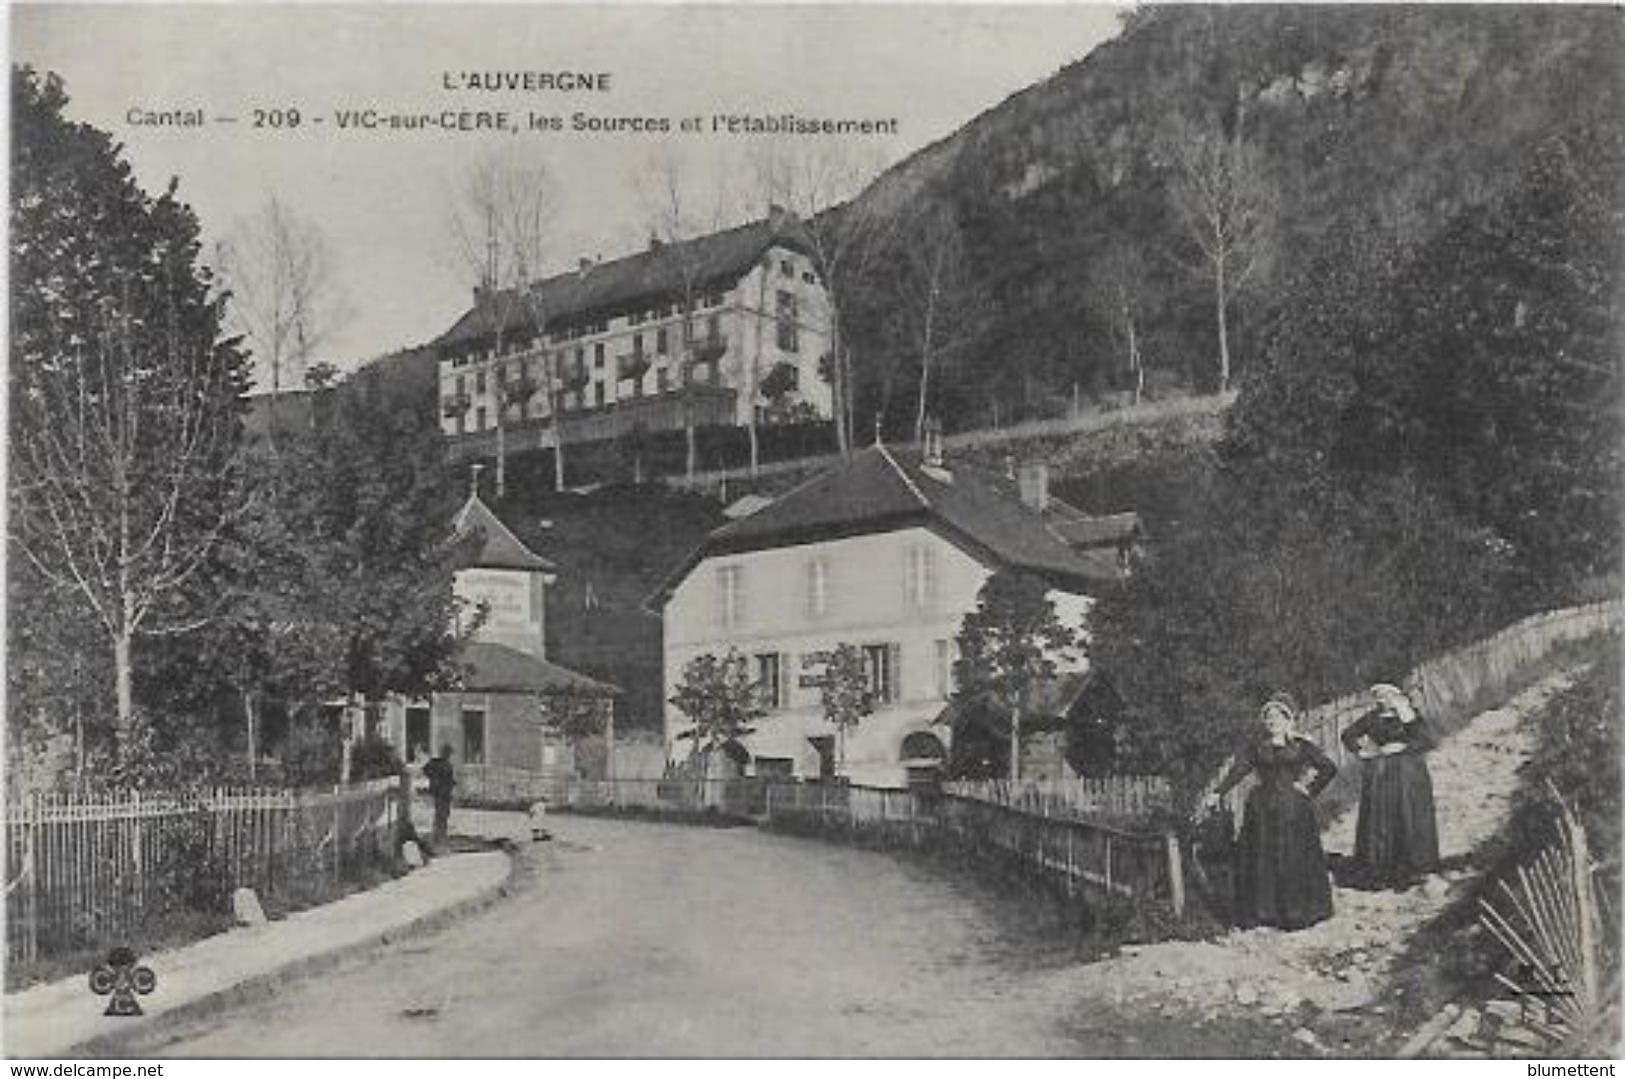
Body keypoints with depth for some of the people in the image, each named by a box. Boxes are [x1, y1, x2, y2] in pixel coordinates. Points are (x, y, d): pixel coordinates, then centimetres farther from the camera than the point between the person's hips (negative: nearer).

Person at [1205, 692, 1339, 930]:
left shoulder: (1301, 746, 5)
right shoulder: (1257, 746, 8)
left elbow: (1329, 768, 7)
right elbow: (1238, 770, 0)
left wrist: (1310, 790, 1)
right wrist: (1218, 792, -12)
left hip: (1293, 810, -2)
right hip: (1263, 809, 2)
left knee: (1294, 861, -2)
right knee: (1260, 861, 0)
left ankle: (1297, 912, 10)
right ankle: (1263, 912, 7)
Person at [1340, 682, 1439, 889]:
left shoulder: (1411, 716, -3)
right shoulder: (1372, 718, 7)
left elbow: (1429, 741, -13)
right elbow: (1348, 735, 18)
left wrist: (1403, 747, -16)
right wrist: (1359, 751, 4)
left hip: (1408, 774, -3)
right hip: (1379, 776, 3)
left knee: (1408, 822, -3)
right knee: (1378, 823, 2)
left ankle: (1409, 871, 5)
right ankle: (1379, 873, 8)